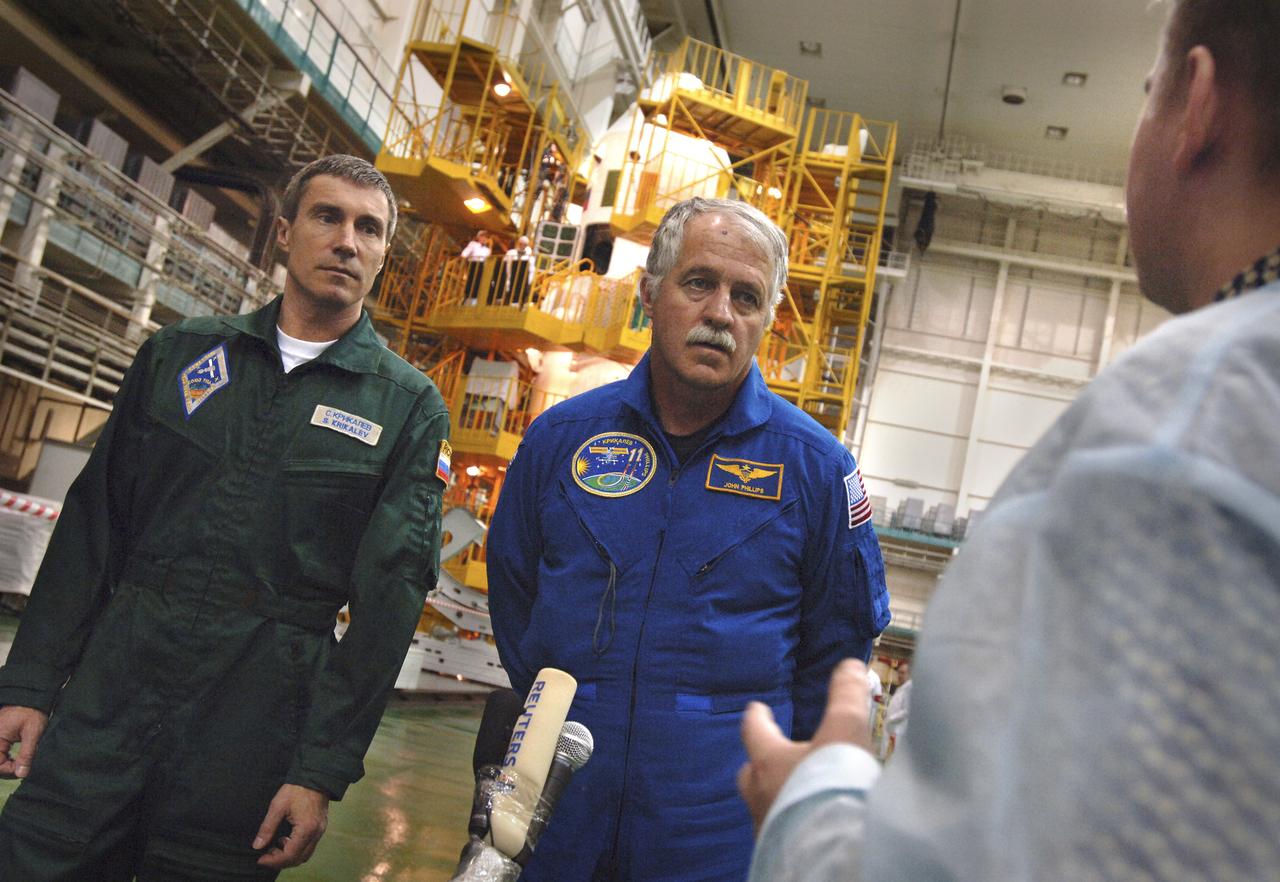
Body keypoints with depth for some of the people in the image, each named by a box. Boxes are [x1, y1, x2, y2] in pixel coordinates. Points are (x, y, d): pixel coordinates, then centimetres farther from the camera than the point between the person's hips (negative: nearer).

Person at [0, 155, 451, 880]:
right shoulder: (181, 353, 9)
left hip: (251, 722, -2)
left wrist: (323, 770, -9)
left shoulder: (409, 407, -1)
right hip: (109, 688, 2)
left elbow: (390, 595, -5)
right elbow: (94, 523, 9)